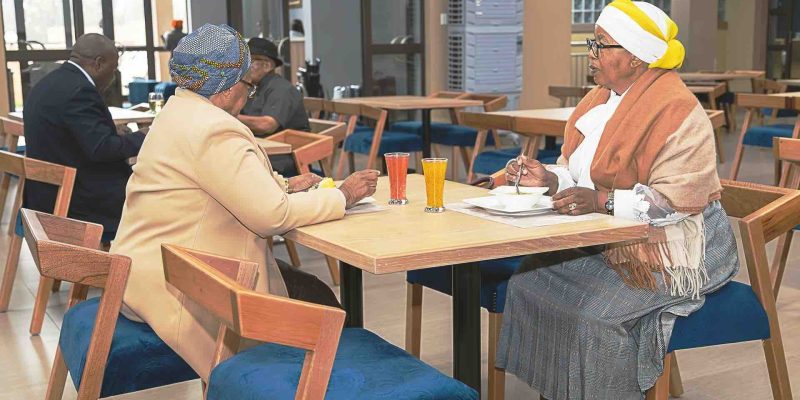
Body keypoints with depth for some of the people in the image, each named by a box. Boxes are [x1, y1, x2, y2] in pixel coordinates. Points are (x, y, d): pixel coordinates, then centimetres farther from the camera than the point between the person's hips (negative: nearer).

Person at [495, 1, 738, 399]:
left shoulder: (677, 111, -17)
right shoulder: (602, 99, 9)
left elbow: (675, 200, -23)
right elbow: (581, 172, 16)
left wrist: (603, 201, -32)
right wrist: (549, 178, -5)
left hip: (668, 249, -8)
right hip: (604, 240, 8)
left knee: (594, 314, -26)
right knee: (528, 282, -6)